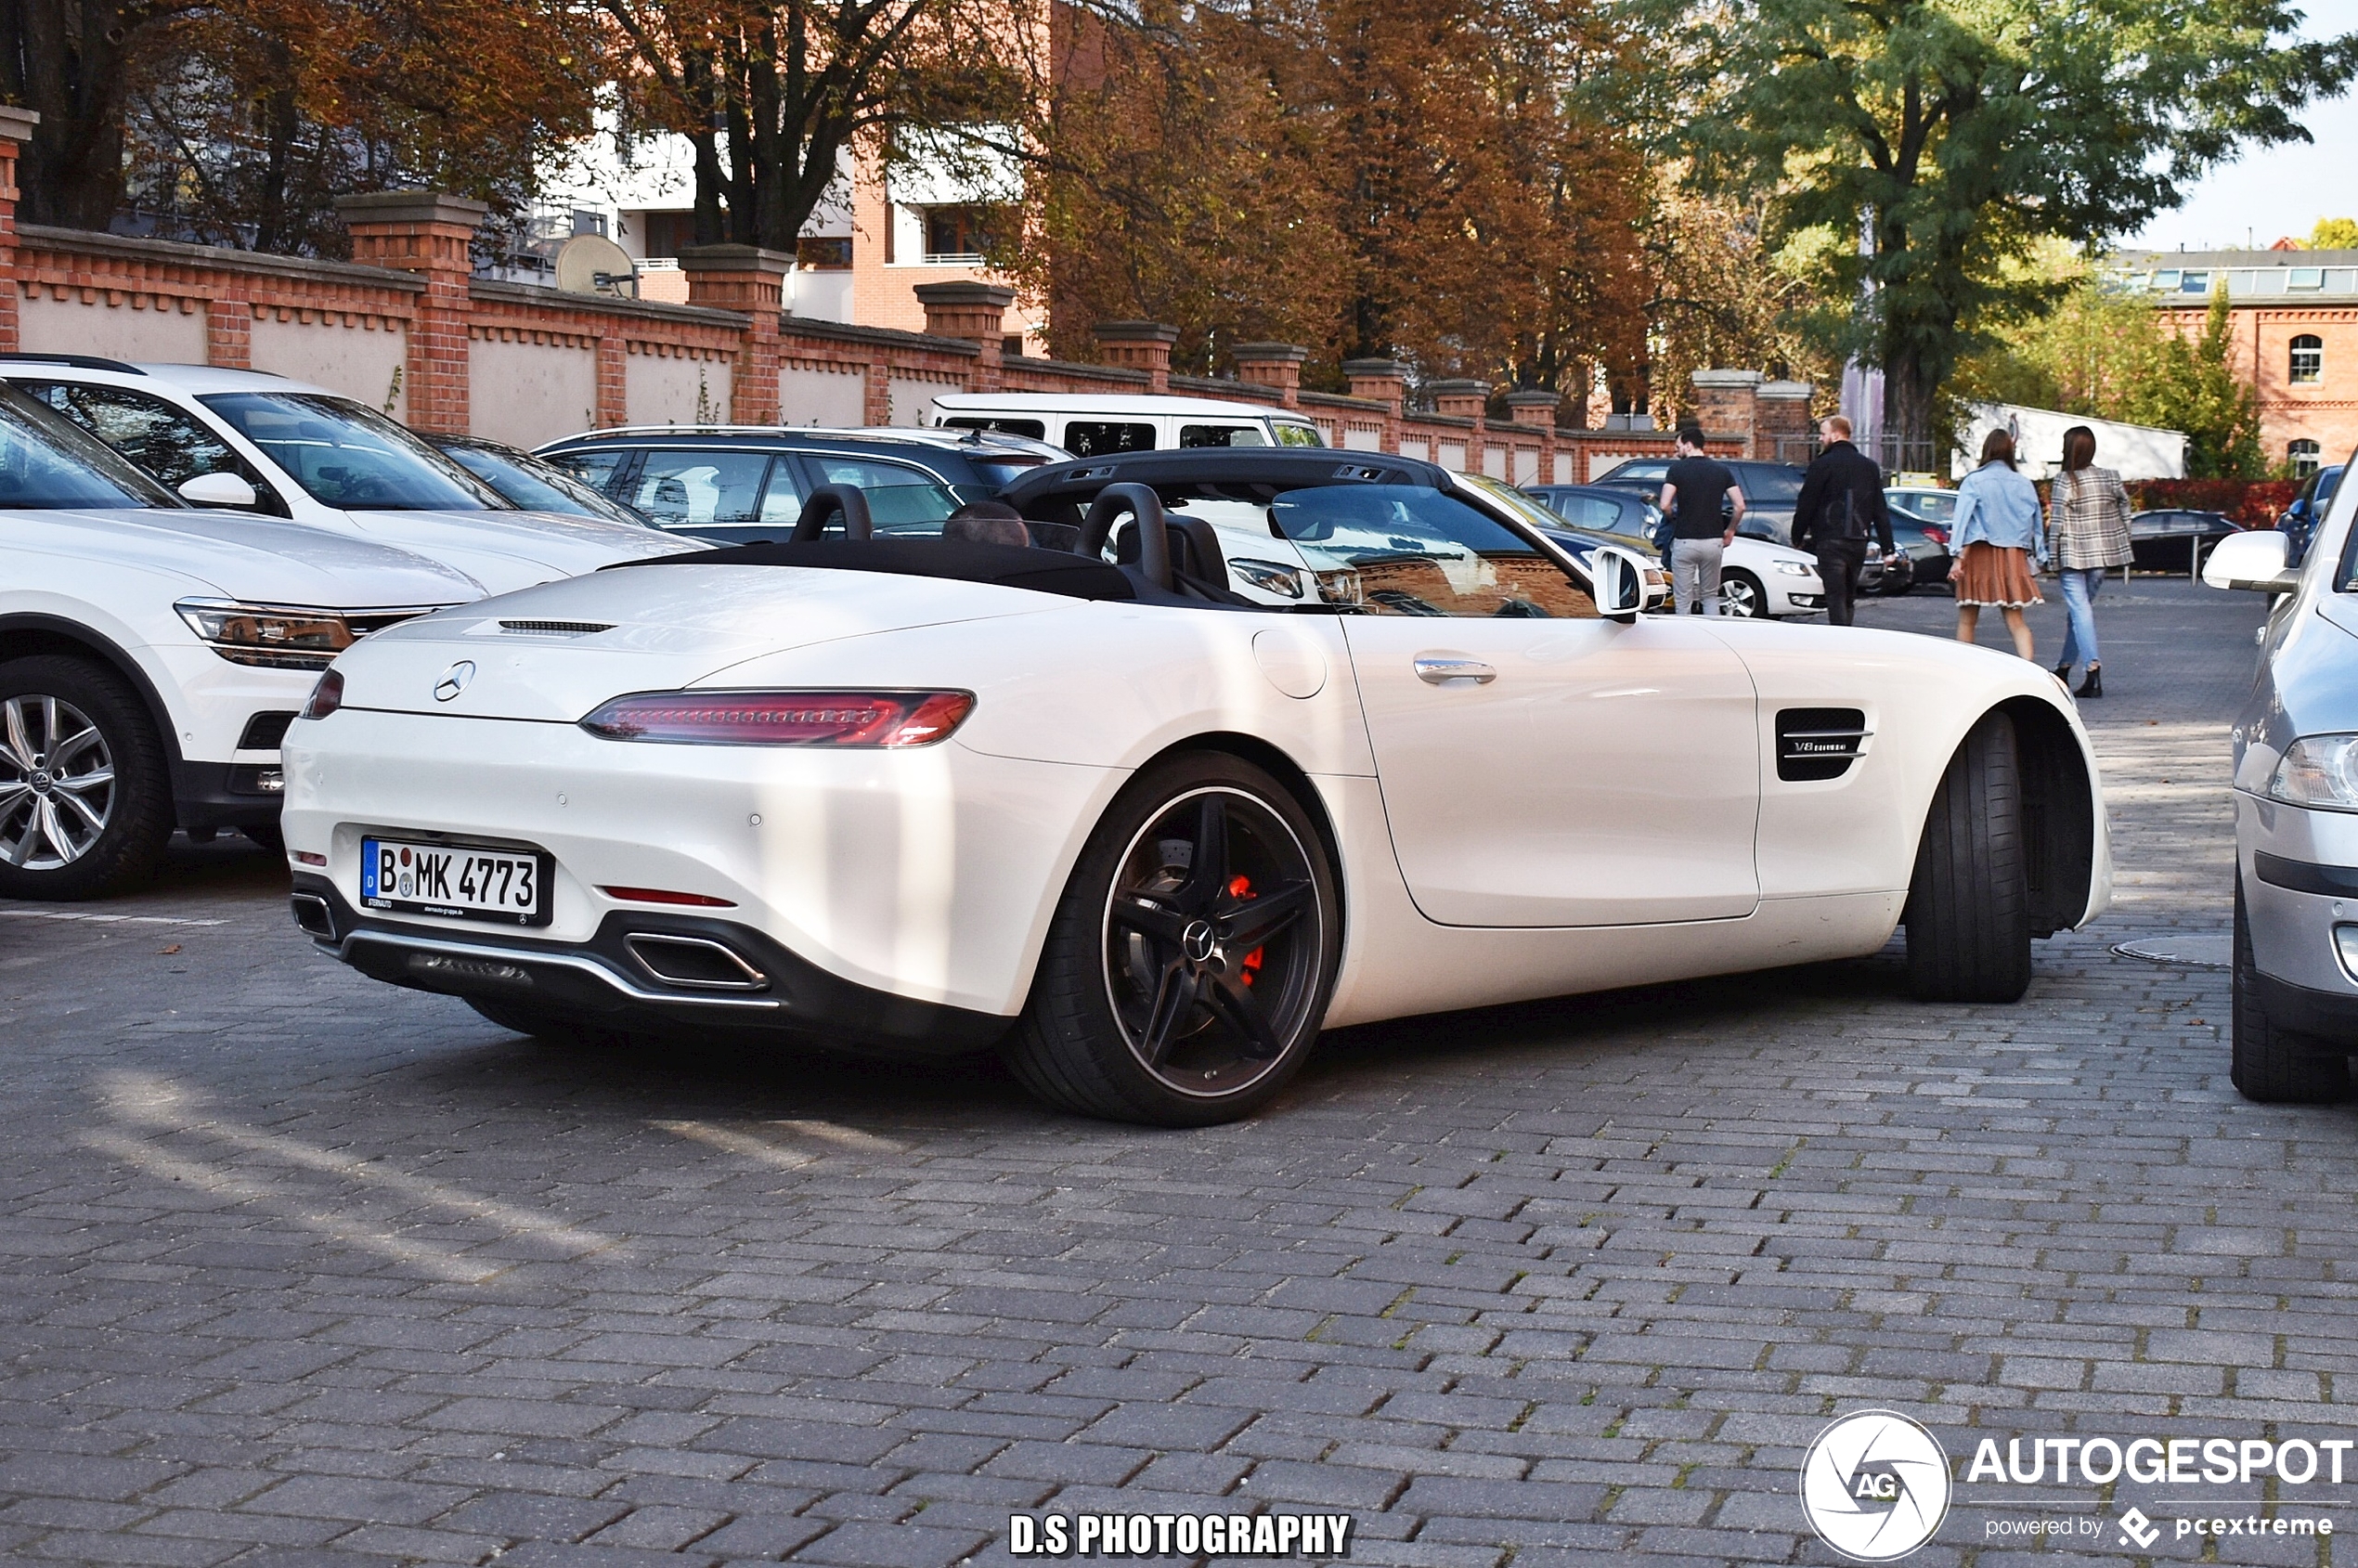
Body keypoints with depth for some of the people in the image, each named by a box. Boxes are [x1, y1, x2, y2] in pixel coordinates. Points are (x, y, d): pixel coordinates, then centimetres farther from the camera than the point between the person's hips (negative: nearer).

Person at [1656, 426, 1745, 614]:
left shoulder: (1677, 469, -5)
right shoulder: (1721, 470, 6)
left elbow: (1665, 505, -14)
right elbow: (1739, 506, 0)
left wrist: (1673, 518, 8)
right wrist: (1730, 531, 15)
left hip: (1684, 541, -3)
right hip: (1713, 541, 3)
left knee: (1684, 599, 3)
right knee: (1710, 597, 14)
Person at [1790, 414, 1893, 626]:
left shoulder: (1822, 465, -7)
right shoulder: (1870, 466, 13)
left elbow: (1805, 506, -6)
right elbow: (1881, 511, 12)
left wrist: (1797, 538, 6)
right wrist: (1888, 548, 13)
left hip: (1830, 542, -6)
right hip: (1859, 542, 6)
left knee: (1836, 598, -8)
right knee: (1848, 598, 15)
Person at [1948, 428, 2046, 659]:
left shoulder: (1974, 481, -4)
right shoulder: (2024, 484, 7)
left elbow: (1963, 520, -11)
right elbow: (2036, 526, 11)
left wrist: (1958, 558, -14)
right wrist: (2041, 558, 17)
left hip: (1980, 554, -3)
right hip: (2014, 556, 3)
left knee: (1967, 620, 7)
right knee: (2015, 620, 2)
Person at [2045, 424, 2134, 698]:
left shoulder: (2065, 481, -12)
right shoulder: (2111, 478, 2)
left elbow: (2057, 522, -11)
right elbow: (2124, 514, 7)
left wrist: (2053, 557, -3)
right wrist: (2121, 547, 17)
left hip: (2073, 555, -5)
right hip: (2101, 554, 5)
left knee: (2080, 609, -6)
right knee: (2081, 607, 17)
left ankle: (2093, 666, -20)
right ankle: (2065, 667, 26)